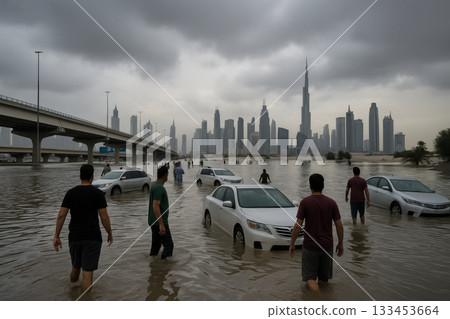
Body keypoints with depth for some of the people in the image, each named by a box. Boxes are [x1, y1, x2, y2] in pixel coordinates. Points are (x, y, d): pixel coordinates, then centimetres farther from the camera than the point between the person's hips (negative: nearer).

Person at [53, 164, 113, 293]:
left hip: (74, 237, 4)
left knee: (75, 267, 25)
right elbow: (104, 217, -9)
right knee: (88, 272, -1)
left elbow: (61, 215, -2)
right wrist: (110, 234, 4)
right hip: (92, 238, -4)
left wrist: (56, 236, 5)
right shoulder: (98, 193, -7)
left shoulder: (71, 193, 2)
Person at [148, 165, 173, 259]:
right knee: (168, 245, -6)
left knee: (156, 244, 16)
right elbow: (155, 206, -26)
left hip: (154, 222, 10)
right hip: (159, 222, -10)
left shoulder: (154, 185, 11)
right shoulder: (159, 187, -20)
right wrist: (161, 224, -27)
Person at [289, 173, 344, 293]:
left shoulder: (305, 202, -11)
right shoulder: (331, 202, -2)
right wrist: (340, 243, 12)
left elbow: (298, 226, -13)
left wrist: (292, 244, -4)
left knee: (310, 278, 6)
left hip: (310, 246, -3)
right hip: (327, 246, 3)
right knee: (324, 278, 18)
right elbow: (339, 226, -1)